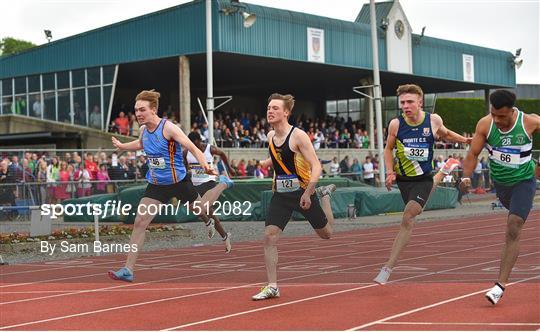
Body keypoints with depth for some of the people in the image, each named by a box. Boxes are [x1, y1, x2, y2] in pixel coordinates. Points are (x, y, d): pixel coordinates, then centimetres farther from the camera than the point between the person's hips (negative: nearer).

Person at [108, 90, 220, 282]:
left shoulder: (168, 128, -21)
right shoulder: (143, 129, -1)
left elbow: (191, 147, -29)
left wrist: (204, 165, -45)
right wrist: (121, 146, 15)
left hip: (178, 181, -4)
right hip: (155, 185, 4)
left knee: (199, 210, 20)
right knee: (140, 222, -9)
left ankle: (209, 222, 61)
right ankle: (128, 270, -9)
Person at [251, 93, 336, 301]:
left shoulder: (298, 135, -17)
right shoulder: (270, 136, 3)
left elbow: (316, 167, -20)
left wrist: (307, 193, -28)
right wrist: (264, 163, 12)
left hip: (302, 192, -4)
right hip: (280, 195, 4)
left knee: (326, 233, 13)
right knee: (269, 236, -12)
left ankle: (324, 195, 42)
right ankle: (272, 287, -5)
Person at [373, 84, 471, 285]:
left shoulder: (433, 121, -11)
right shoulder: (395, 124, -11)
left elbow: (445, 134, 14)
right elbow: (388, 149, 5)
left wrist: (463, 140, 0)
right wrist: (390, 173, -7)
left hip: (423, 179, -3)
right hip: (403, 178, 3)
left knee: (408, 219, -18)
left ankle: (388, 269, -18)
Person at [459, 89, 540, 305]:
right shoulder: (485, 124, -17)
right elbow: (473, 154, -13)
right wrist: (466, 176, -29)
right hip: (500, 182, 3)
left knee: (512, 231, -14)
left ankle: (501, 285, -17)